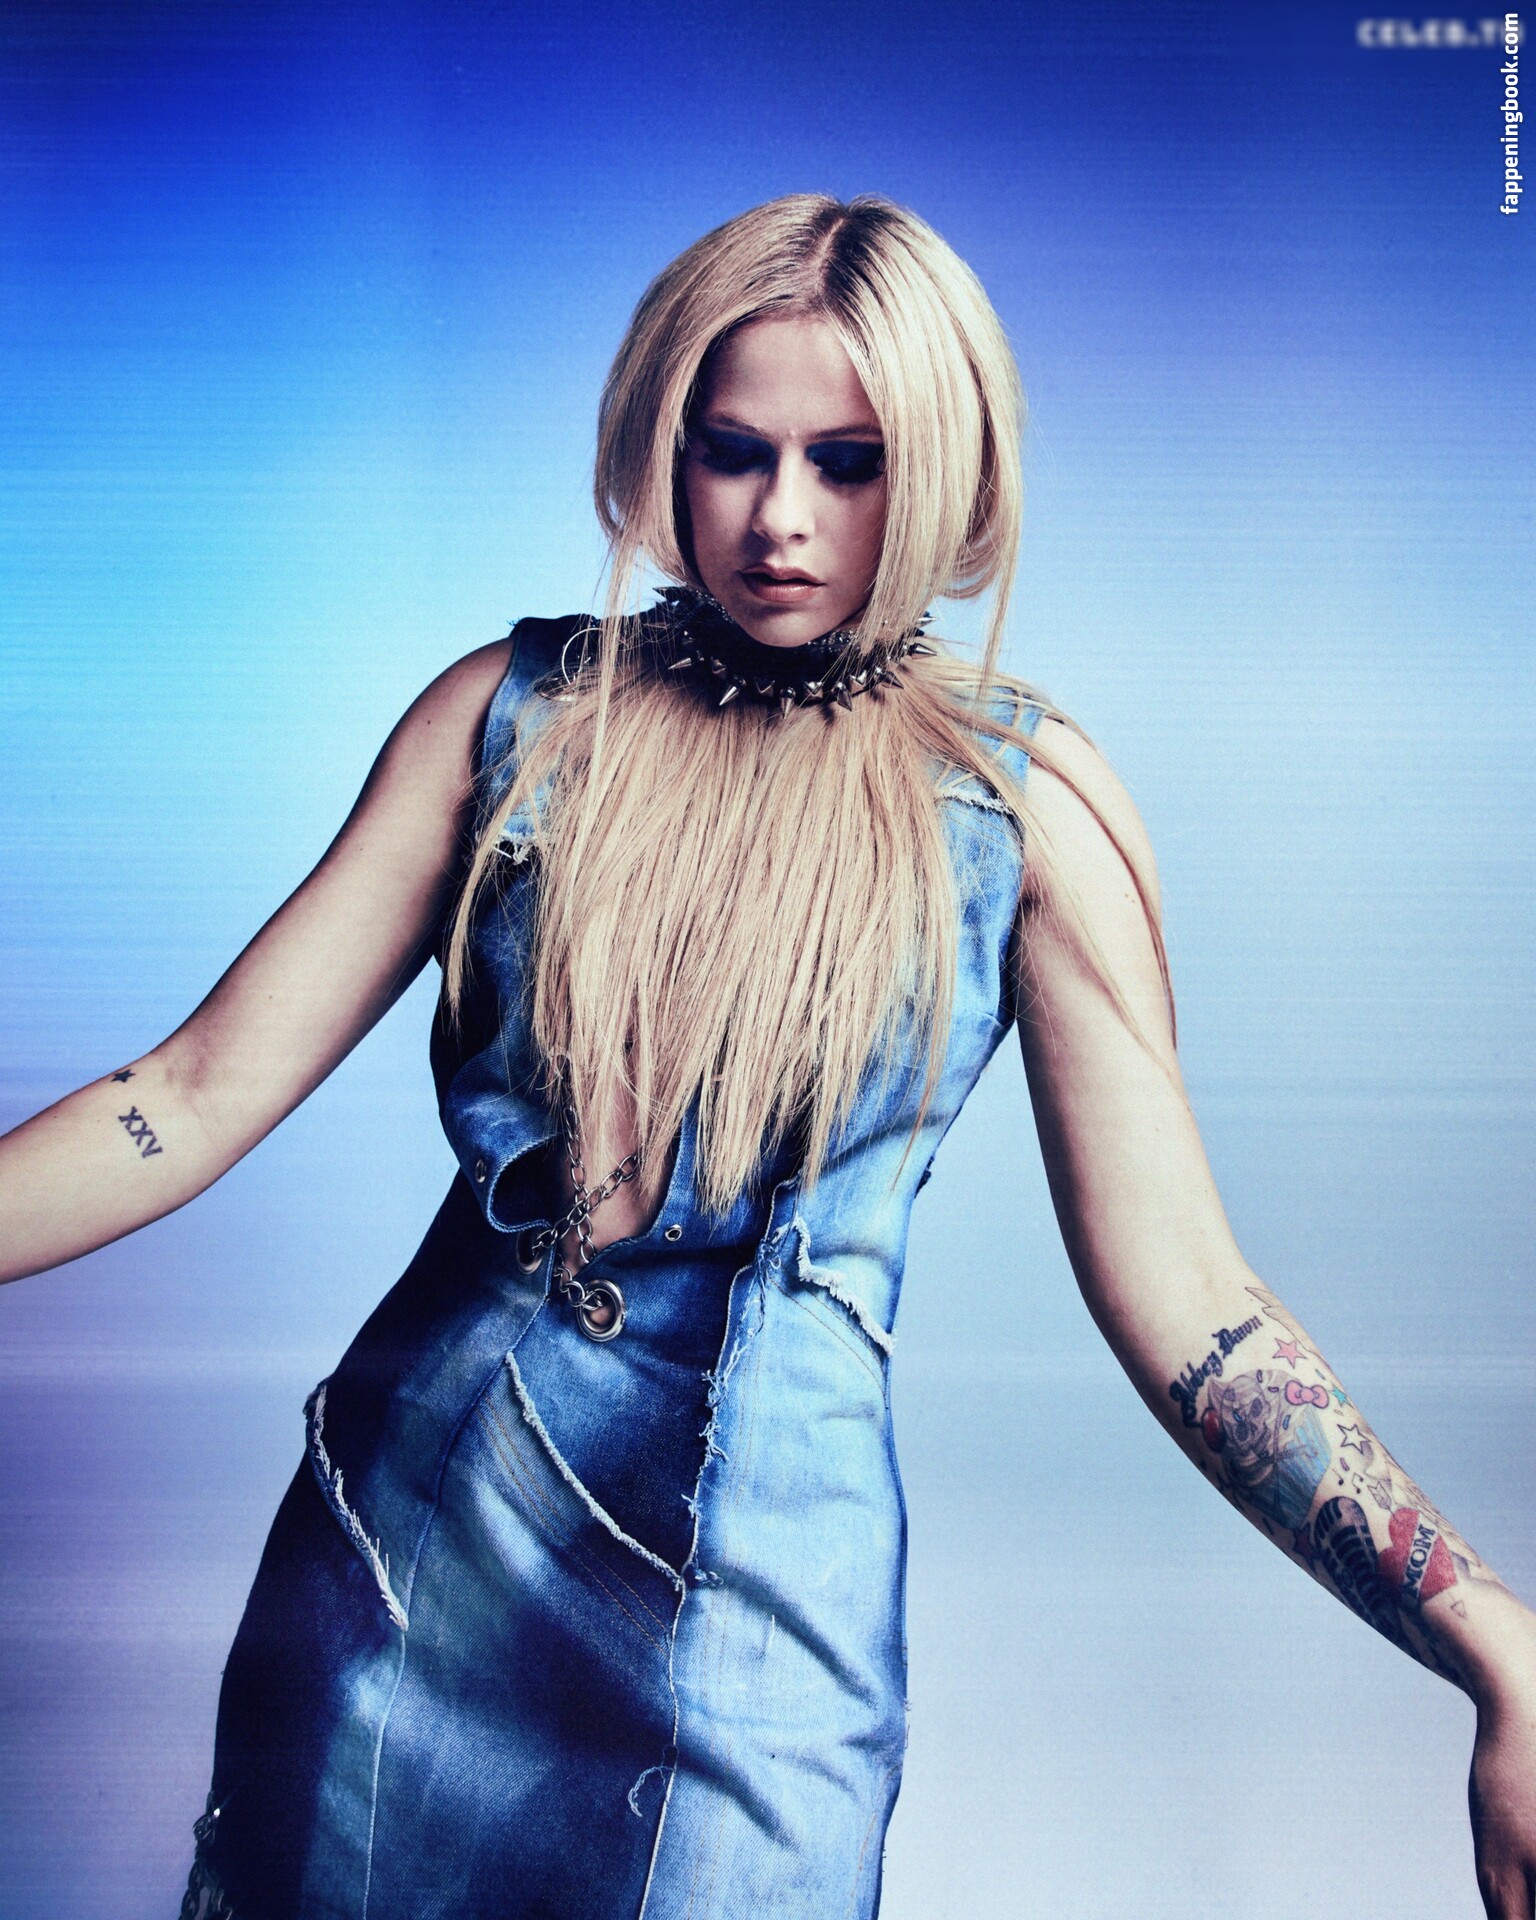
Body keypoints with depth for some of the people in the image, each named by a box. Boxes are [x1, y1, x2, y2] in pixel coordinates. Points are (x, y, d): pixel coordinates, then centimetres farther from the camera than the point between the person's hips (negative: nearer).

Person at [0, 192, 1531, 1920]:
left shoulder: (1025, 798, -6)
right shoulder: (517, 710, -1)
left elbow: (1180, 1302, -10)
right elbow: (205, 1088, -3)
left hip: (756, 1589, -2)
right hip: (408, 1516, 3)